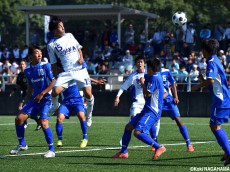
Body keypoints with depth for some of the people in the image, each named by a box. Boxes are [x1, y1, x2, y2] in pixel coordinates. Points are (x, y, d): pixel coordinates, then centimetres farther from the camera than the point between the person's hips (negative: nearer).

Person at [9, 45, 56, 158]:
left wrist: (42, 94, -18)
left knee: (44, 123, -21)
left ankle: (51, 150, -9)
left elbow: (53, 82, -12)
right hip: (34, 99, 6)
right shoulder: (28, 70, 9)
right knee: (19, 118, -1)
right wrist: (26, 101, 18)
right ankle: (22, 145, 17)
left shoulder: (45, 66, -8)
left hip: (45, 99, -6)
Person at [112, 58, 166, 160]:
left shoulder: (154, 78, -15)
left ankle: (159, 147, -19)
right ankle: (123, 152, 19)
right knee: (128, 127, 13)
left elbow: (148, 93, -21)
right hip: (147, 110, 11)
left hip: (152, 112, -11)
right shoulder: (155, 77, 16)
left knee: (138, 132, -22)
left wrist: (142, 83, -7)